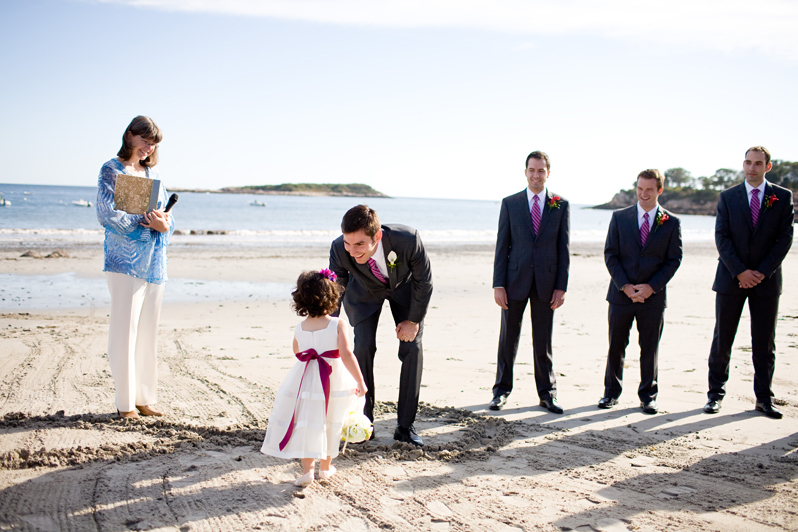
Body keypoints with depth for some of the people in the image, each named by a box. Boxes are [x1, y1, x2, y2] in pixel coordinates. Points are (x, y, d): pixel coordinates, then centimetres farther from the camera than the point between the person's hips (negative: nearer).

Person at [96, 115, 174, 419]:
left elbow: (168, 214, 14)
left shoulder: (152, 173, 17)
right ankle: (125, 402, 2)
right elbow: (108, 213, -12)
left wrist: (165, 224, -9)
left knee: (149, 332, 9)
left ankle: (144, 398, 17)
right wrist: (145, 221, -18)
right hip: (125, 260, -6)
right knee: (125, 331, -5)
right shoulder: (112, 170, -1)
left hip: (154, 261, 6)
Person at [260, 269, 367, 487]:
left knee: (307, 425, 8)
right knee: (329, 424, 15)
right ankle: (325, 466, 26)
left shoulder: (300, 328, 0)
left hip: (305, 380, 1)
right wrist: (360, 381, -12)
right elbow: (346, 355, -17)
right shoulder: (337, 325, -12)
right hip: (333, 381, -1)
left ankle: (307, 469, 3)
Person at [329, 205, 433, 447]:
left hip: (404, 287, 0)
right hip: (365, 291, 1)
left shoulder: (408, 239, -40)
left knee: (412, 348, -9)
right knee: (363, 346, -14)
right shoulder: (339, 249, -36)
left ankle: (405, 426, 3)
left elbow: (424, 280, -21)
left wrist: (413, 320, -14)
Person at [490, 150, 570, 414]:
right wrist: (498, 284, -6)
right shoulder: (510, 203, 3)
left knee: (543, 340, 8)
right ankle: (502, 391, 18)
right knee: (508, 339, 7)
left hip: (546, 282, 0)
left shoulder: (561, 205, 4)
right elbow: (502, 246, 1)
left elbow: (563, 248, 3)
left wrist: (561, 286, -3)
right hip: (516, 280, 0)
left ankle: (547, 393, 19)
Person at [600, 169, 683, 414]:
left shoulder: (671, 223, 2)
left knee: (650, 348, 7)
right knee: (616, 346, 7)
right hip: (621, 294, 1)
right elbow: (610, 255, 0)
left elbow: (674, 260, 0)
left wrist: (651, 287, -11)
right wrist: (625, 286, -10)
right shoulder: (620, 217, 3)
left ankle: (648, 396, 19)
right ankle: (611, 392, 20)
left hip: (653, 296, 0)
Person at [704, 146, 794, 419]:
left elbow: (785, 238, -2)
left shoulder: (782, 197, 4)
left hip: (766, 280, 0)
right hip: (731, 279, 0)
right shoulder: (728, 197, 4)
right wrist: (740, 272, -12)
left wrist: (762, 272, -10)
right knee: (722, 340, 3)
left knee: (764, 343, 6)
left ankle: (764, 398, 15)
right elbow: (722, 238, -2)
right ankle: (716, 393, 14)